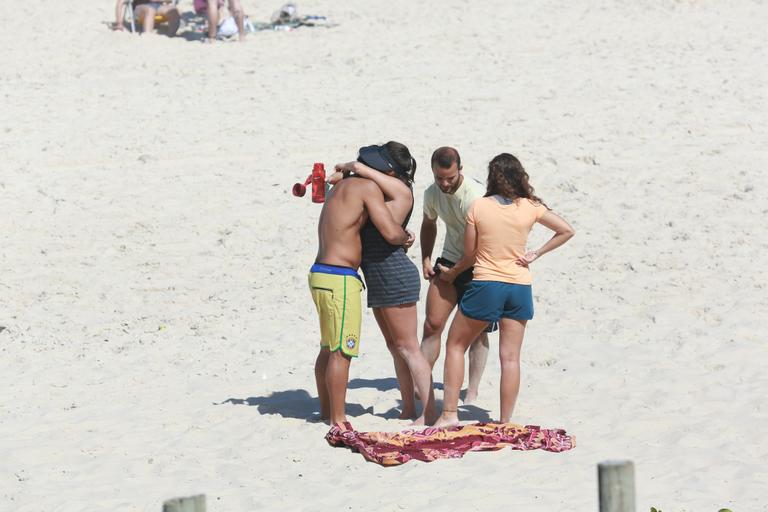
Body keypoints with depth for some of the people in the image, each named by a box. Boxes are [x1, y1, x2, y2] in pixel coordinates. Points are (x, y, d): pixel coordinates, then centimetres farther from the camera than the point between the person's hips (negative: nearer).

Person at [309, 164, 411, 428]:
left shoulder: (339, 188, 16)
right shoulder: (368, 188, -11)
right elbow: (391, 233, -16)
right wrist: (406, 236, 6)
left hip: (320, 274, 9)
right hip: (340, 280, -9)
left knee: (329, 348, 19)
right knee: (341, 352, -4)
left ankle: (326, 411, 29)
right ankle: (338, 420, 0)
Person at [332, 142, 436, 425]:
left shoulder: (400, 189, -14)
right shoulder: (381, 189, 11)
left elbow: (360, 168, -20)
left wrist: (344, 167, 1)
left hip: (395, 274, -10)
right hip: (378, 278, 10)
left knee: (407, 347, -8)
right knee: (394, 346, 13)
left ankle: (429, 412, -6)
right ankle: (408, 407, 19)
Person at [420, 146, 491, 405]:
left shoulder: (476, 195, -24)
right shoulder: (432, 193, -2)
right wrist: (426, 259, 7)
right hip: (449, 261, 5)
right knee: (432, 324, -2)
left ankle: (472, 392, 8)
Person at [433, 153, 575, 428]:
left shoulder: (479, 207, -6)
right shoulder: (530, 207, 0)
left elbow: (469, 255, 0)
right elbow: (567, 231, 7)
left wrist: (451, 273, 19)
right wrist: (536, 254, 8)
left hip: (485, 285, -2)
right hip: (519, 288, 2)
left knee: (455, 345, 12)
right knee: (510, 357, 6)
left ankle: (449, 413, 6)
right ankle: (505, 423, 6)